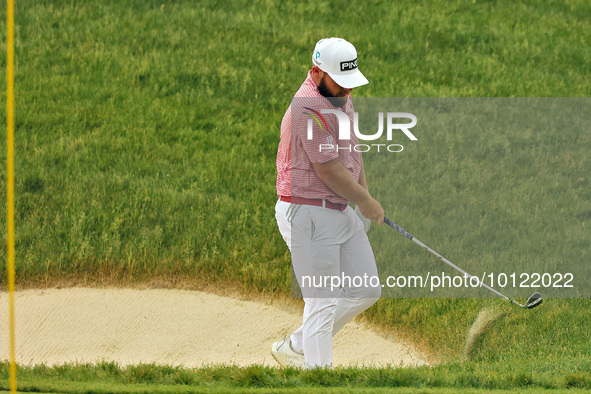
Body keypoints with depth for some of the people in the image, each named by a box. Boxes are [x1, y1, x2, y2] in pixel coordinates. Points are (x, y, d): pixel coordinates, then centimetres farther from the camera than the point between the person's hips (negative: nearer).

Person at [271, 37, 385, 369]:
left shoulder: (341, 97, 9)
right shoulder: (309, 108, -22)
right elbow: (328, 169, -21)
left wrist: (365, 195, 13)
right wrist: (365, 202, -8)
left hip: (341, 211, 10)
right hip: (308, 215, -10)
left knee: (366, 291, 12)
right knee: (323, 302, -7)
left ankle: (295, 349, 23)